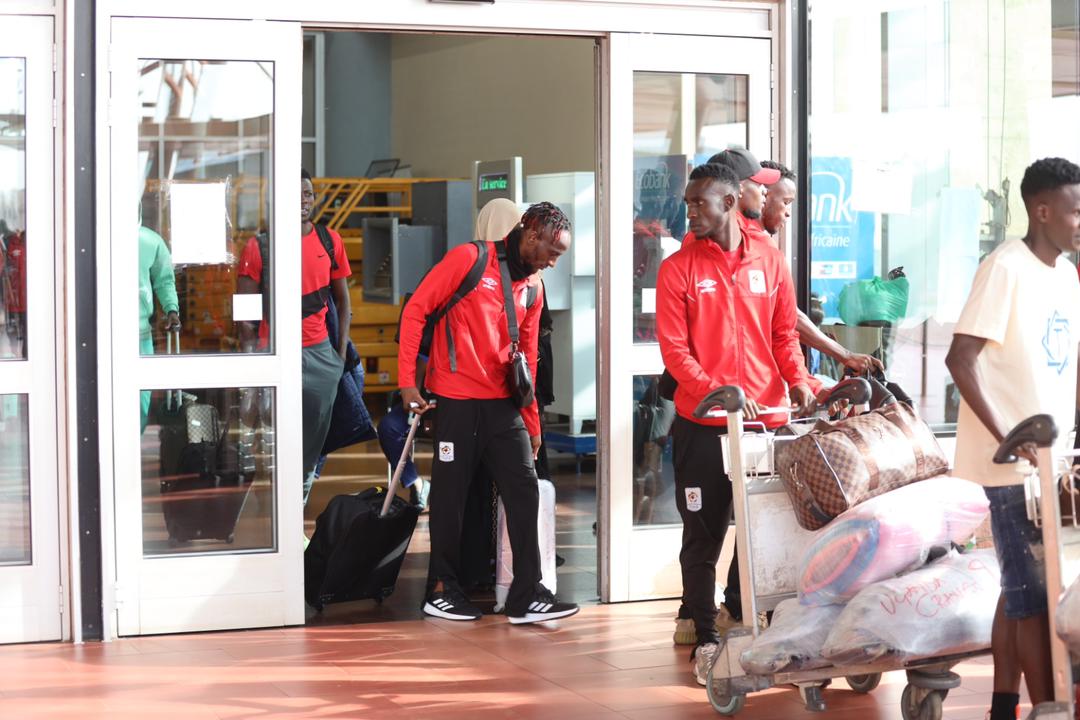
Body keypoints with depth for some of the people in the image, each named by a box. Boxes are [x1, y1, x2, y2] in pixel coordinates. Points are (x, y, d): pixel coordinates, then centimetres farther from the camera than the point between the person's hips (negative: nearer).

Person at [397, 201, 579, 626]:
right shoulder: (469, 259, -7)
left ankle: (526, 597, 3)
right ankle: (441, 590, 18)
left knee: (524, 489, -1)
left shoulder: (533, 285, 12)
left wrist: (532, 421, 16)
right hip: (456, 399, -6)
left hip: (503, 403, 6)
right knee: (451, 493, 3)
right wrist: (408, 380, -11)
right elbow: (416, 310, -7)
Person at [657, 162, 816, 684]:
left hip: (767, 417, 2)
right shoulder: (679, 269, -1)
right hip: (703, 425, -2)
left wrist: (798, 381, -5)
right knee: (704, 533, 3)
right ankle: (704, 636, 11)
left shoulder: (768, 261, 7)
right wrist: (719, 393, -19)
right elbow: (674, 348, -6)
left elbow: (784, 333, 12)